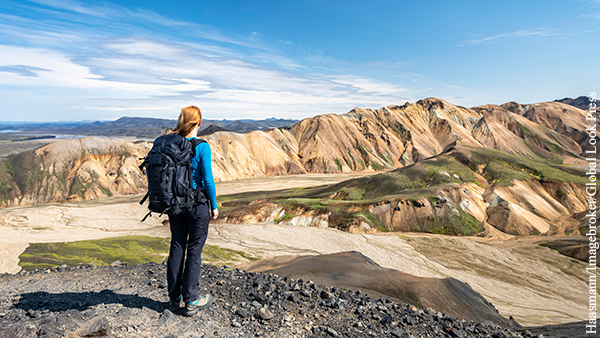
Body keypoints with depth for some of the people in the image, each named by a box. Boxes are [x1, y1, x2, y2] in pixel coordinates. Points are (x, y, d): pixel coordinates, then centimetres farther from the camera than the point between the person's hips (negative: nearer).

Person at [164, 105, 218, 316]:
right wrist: (214, 206, -5)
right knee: (194, 250, 5)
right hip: (197, 204, -5)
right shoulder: (202, 147, -15)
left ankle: (174, 299, 27)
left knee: (176, 247, 15)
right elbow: (208, 180, -16)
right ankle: (191, 301, 16)